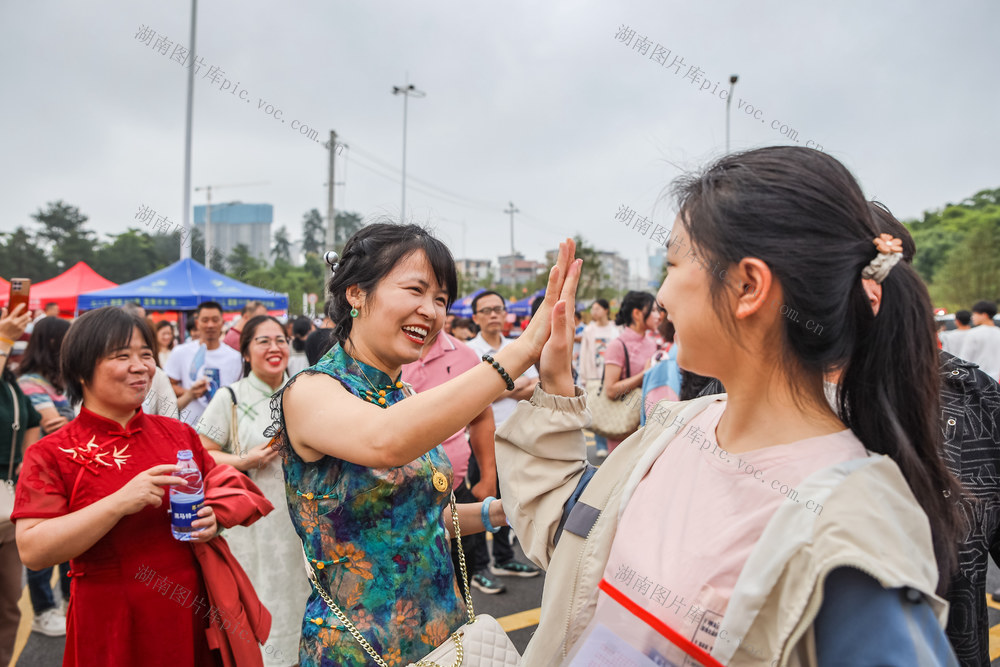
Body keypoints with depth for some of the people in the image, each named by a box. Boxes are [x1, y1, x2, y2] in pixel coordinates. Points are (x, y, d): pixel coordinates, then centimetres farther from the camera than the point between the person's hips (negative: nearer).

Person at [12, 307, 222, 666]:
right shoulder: (51, 454, -8)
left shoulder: (179, 434, 4)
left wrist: (212, 518, -8)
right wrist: (120, 503, -26)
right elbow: (32, 550, -17)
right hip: (111, 631, -3)